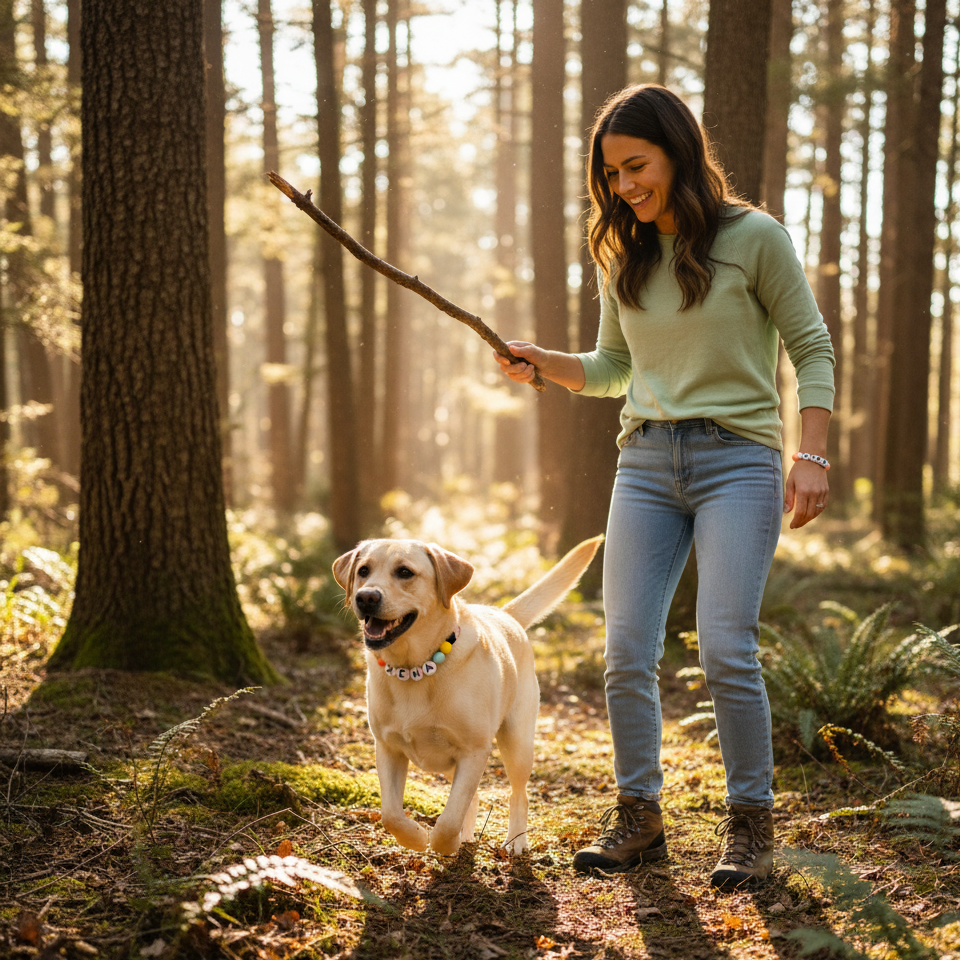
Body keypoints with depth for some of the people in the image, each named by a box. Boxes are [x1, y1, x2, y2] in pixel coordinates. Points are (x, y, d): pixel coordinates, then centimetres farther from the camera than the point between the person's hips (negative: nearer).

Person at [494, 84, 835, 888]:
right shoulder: (625, 260, 12)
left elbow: (813, 349, 0)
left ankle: (750, 825, 3)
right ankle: (638, 818, 12)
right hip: (646, 463, 5)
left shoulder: (754, 239, -3)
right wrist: (543, 363, 2)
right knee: (627, 651, -2)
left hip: (737, 459, -5)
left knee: (726, 649, -12)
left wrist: (812, 458, -10)